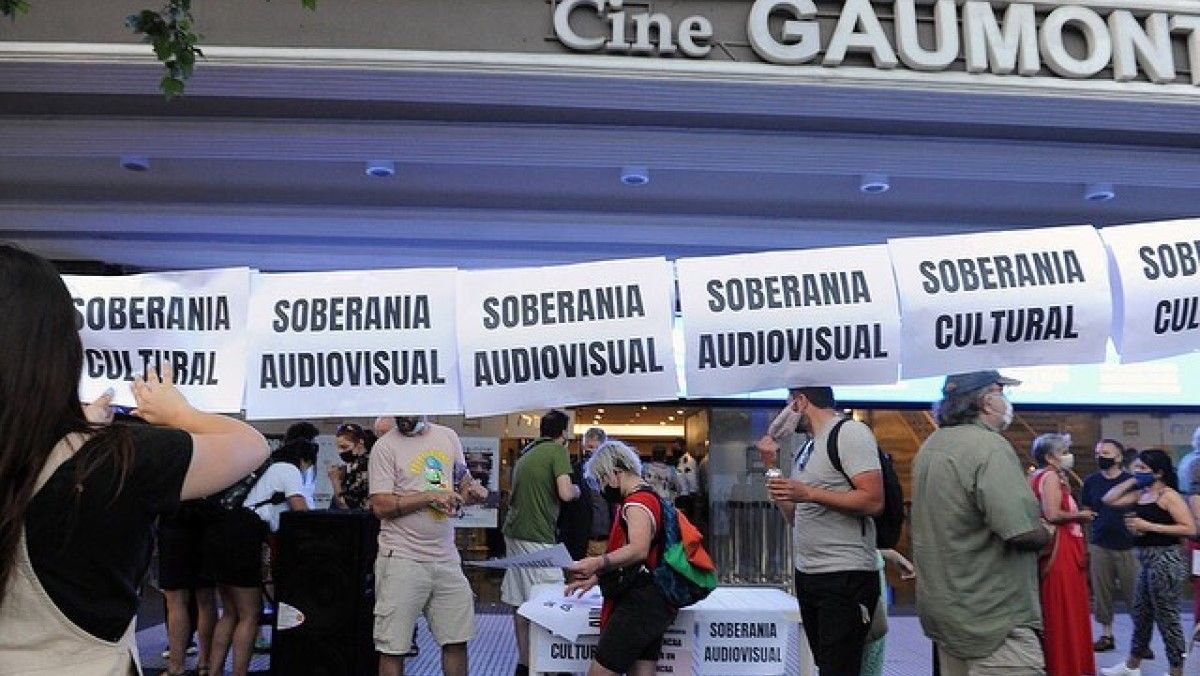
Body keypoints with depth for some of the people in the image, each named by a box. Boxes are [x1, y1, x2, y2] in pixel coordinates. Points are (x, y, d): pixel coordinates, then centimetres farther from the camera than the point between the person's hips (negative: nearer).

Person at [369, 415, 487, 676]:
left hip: (447, 558, 5)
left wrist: (475, 491, -3)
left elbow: (465, 482, 20)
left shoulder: (448, 437, 9)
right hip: (402, 559, -4)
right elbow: (381, 506, -13)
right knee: (393, 648, 3)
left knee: (457, 641, 11)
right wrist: (430, 497, -18)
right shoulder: (385, 446, -6)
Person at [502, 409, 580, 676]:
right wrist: (576, 489, 3)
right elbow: (565, 493, -17)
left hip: (514, 532, 8)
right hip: (537, 536, -8)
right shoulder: (558, 450, -8)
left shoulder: (526, 452, 15)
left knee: (521, 603, 12)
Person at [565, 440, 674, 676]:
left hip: (639, 603, -10)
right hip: (651, 603, 10)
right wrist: (596, 578, 22)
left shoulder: (638, 501, -12)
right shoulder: (646, 498, 21)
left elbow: (638, 550, -29)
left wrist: (598, 563, -37)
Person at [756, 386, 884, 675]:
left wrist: (808, 493, -21)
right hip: (806, 574, 9)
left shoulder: (850, 431, -9)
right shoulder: (806, 450, 16)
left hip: (845, 576, -9)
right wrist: (772, 465, 14)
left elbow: (873, 501, -19)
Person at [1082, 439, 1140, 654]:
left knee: (1134, 594, 0)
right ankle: (1106, 635, 19)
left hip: (1128, 546, -3)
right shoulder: (1091, 481, 4)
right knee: (1101, 592, 8)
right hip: (1099, 546, 3)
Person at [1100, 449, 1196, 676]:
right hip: (1147, 561, 9)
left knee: (1166, 618, 1)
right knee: (1140, 614, 17)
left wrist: (1149, 526, -20)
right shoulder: (1140, 494, 10)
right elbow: (1109, 500, 12)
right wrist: (1131, 481, 5)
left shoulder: (1169, 495, -12)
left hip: (1165, 560, -9)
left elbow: (1190, 529, -18)